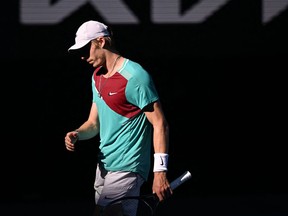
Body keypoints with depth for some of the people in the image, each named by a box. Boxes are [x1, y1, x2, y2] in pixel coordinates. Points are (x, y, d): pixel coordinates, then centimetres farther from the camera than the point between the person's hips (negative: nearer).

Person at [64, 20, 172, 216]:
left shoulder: (134, 76, -14)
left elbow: (160, 124, -16)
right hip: (104, 166, 9)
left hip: (126, 170, -9)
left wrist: (160, 172, -22)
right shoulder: (97, 76, 15)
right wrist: (77, 134, -2)